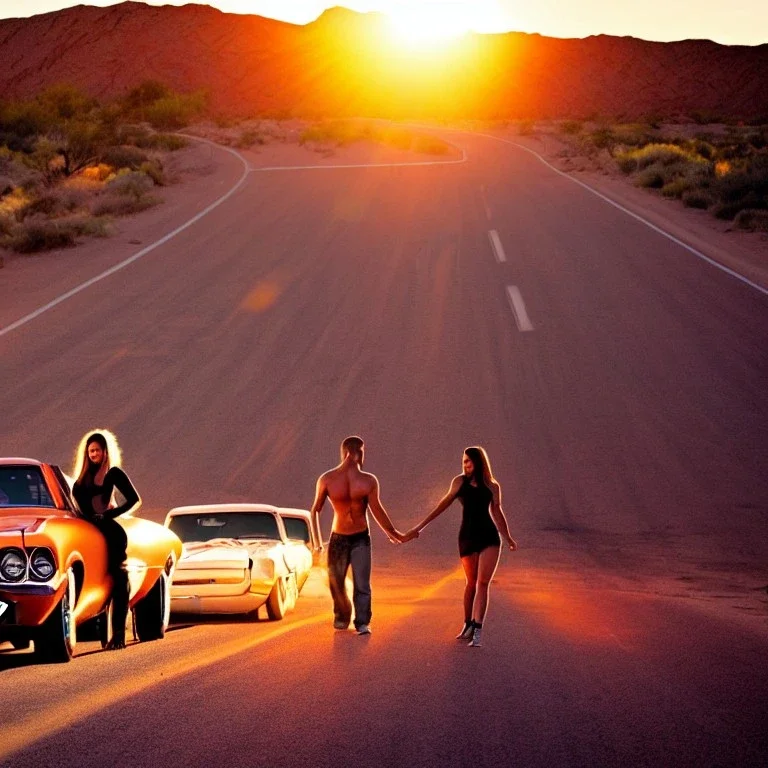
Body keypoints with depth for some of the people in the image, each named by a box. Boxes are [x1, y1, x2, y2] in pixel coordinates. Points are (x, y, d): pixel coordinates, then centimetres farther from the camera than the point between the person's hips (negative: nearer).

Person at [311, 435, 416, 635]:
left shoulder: (369, 481, -2)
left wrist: (394, 534, 14)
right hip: (338, 538, 0)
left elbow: (376, 510, 9)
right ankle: (342, 617, 32)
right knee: (336, 583, 9)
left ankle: (362, 623, -5)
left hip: (361, 538, 0)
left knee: (362, 584, -10)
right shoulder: (327, 479, -4)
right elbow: (315, 510, 5)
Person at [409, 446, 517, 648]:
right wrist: (421, 525, 15)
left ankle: (477, 631, -13)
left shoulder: (492, 486, 5)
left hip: (489, 537, -1)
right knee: (471, 583, 7)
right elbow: (444, 504, 13)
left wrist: (508, 538, 15)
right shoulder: (460, 481, 5)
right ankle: (468, 625, 25)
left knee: (483, 583, -10)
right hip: (467, 537, 1)